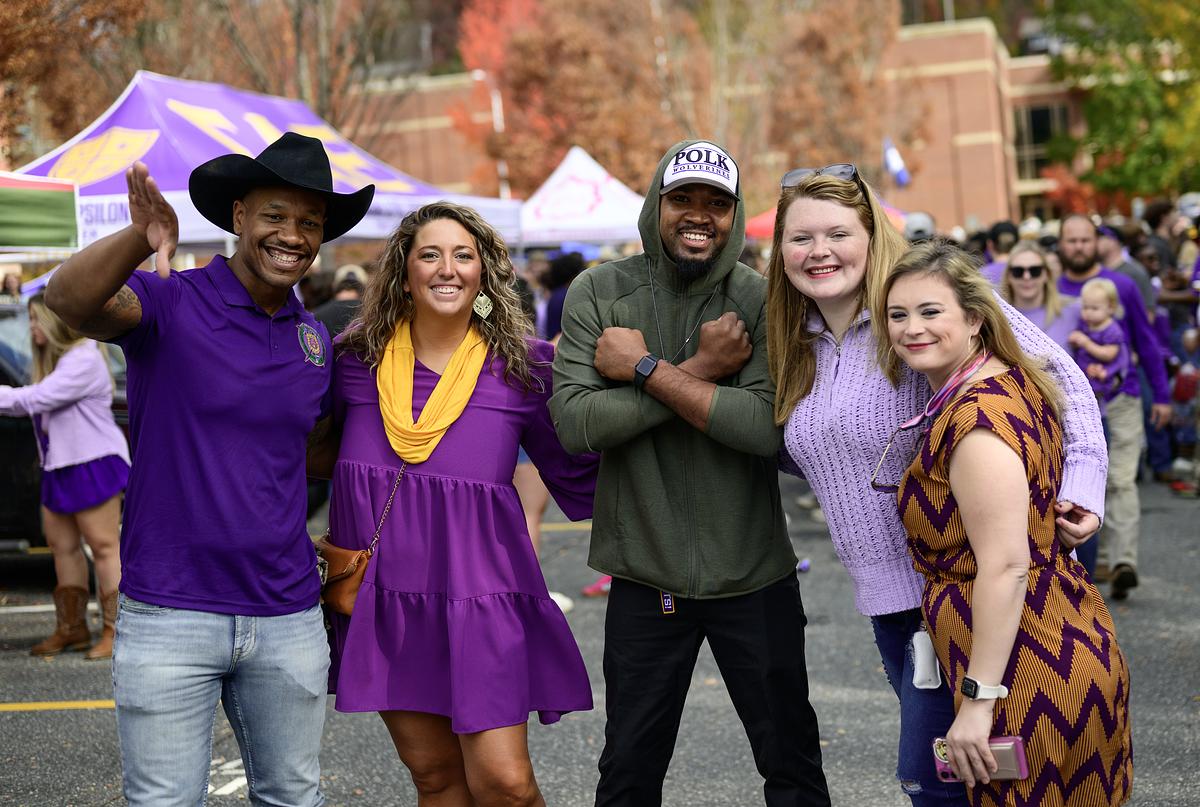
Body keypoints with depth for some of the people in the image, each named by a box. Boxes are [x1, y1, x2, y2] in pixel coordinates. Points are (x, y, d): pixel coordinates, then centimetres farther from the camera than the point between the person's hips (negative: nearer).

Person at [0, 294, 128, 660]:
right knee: (61, 544, 12)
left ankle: (115, 630, -3)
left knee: (104, 546, -7)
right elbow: (32, 404, 12)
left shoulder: (83, 360, -16)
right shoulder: (54, 358, 17)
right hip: (61, 466, 10)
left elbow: (39, 398, -22)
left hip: (93, 464, -10)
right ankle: (72, 629, 20)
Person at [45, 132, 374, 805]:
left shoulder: (316, 338, 9)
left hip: (288, 617, 5)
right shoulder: (170, 303, -8)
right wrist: (141, 239, -48)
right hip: (169, 616, -5)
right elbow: (70, 300, -29)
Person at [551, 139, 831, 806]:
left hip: (754, 574, 0)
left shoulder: (762, 301, -7)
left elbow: (771, 426, -22)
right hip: (645, 575, 1)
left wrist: (645, 367, -20)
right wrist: (699, 370, -20)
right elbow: (576, 422, -16)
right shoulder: (599, 293, -4)